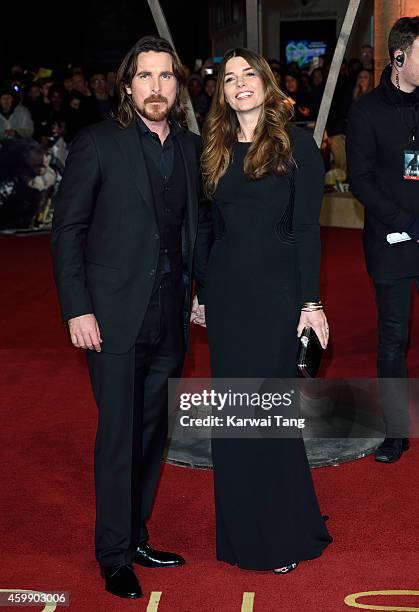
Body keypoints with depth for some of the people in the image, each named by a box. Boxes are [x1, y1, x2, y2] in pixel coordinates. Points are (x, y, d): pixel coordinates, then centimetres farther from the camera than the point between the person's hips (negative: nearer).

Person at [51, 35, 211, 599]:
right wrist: (77, 309, -11)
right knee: (118, 435, 1)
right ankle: (114, 556, 16)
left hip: (170, 317, 5)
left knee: (153, 432, 13)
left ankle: (136, 536, 29)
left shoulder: (192, 147, 8)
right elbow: (67, 229, -6)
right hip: (116, 316, -5)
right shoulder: (98, 144, -5)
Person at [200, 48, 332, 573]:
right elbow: (214, 225, 13)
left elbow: (307, 226, -7)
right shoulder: (217, 150, 11)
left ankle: (284, 534, 16)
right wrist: (201, 291, 10)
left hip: (278, 287, -4)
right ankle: (242, 530, 22)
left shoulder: (296, 143, -2)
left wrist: (310, 301, -11)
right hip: (225, 288, 5)